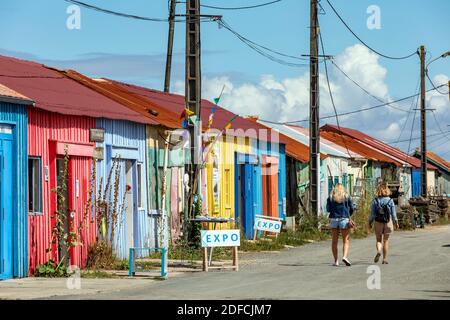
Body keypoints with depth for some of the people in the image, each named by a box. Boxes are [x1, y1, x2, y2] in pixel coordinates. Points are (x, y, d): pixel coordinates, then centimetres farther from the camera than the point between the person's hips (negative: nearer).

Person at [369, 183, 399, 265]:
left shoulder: (375, 201, -7)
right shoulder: (390, 200, -6)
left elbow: (372, 213, -4)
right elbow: (393, 213, -1)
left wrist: (370, 222, 9)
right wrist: (396, 222, 11)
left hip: (378, 223, 0)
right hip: (388, 222, 0)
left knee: (378, 240, 12)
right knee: (386, 241, 10)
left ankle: (378, 251, -17)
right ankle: (385, 259, 10)